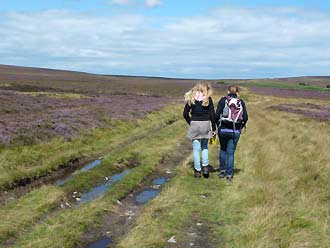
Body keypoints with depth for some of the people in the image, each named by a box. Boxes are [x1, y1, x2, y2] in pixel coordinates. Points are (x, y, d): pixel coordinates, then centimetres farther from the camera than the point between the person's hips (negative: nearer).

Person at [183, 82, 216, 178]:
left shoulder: (191, 98, 3)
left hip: (194, 124, 0)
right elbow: (212, 115, -4)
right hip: (206, 124, 0)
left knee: (196, 149, 7)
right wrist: (214, 128, 1)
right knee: (204, 147, 20)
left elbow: (185, 114, 1)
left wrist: (190, 123, 12)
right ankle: (205, 166, 8)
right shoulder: (208, 99, -1)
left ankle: (197, 171, 11)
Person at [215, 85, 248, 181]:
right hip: (235, 131, 1)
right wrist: (241, 127, 14)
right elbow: (245, 117, -2)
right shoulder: (241, 102, 4)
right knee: (231, 152, 9)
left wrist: (218, 124, 8)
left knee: (223, 149, 22)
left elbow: (217, 115, -9)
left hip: (223, 129, 0)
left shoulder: (223, 100, -1)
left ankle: (222, 170, 21)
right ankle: (229, 174, 9)